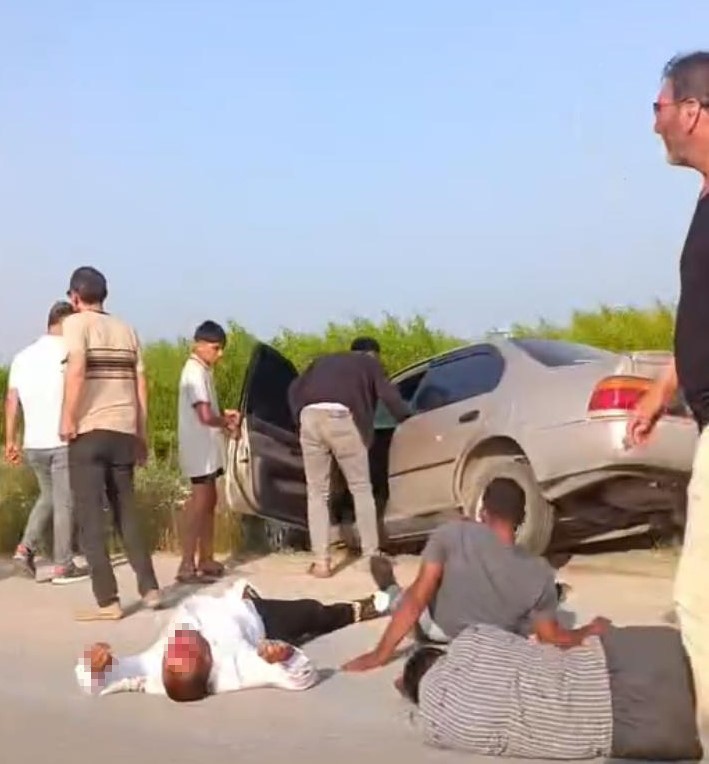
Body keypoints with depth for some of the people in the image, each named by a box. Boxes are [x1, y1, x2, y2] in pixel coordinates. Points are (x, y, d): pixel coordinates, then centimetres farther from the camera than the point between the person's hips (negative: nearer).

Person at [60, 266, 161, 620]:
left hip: (89, 431, -5)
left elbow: (76, 370, -16)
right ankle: (149, 588, 13)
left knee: (91, 517, -1)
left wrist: (68, 419, -11)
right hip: (123, 431, 5)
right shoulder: (125, 329, 14)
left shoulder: (76, 322, -1)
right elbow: (141, 385, 13)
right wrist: (141, 434, 18)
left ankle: (107, 601, -4)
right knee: (126, 513, 16)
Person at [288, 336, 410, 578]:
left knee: (317, 492, 10)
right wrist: (406, 418, 25)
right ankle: (371, 555, 9)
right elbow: (388, 394, 11)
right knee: (361, 488, 10)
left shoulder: (325, 361, 35)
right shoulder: (370, 363, 24)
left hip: (310, 416, 3)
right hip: (341, 417, -3)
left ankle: (321, 562, 3)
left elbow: (294, 389, 23)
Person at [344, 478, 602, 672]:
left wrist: (380, 654, -22)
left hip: (439, 631, -1)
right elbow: (553, 638, -12)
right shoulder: (539, 574, -23)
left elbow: (416, 600, -28)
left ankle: (393, 595, 35)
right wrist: (591, 630, 8)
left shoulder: (453, 534, -28)